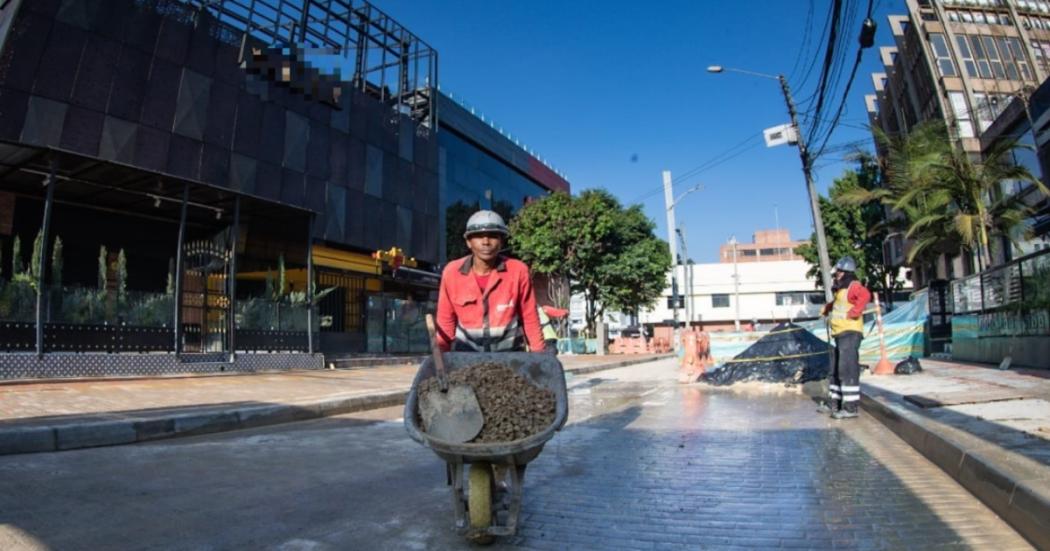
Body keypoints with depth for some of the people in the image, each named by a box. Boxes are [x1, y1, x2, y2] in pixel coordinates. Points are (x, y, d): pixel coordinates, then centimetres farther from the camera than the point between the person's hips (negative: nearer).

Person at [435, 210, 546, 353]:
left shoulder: (518, 271, -11)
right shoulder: (452, 272, -8)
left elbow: (530, 319, -2)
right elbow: (446, 320, 2)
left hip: (509, 351, 0)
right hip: (467, 350, 1)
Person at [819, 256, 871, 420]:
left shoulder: (853, 286, -10)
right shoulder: (841, 290, 20)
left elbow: (865, 295, -32)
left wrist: (852, 313, -28)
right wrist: (827, 309, 35)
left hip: (850, 333, -11)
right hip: (841, 334, 11)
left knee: (847, 370, -12)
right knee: (836, 370, 16)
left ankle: (850, 407, -9)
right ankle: (833, 403, 26)